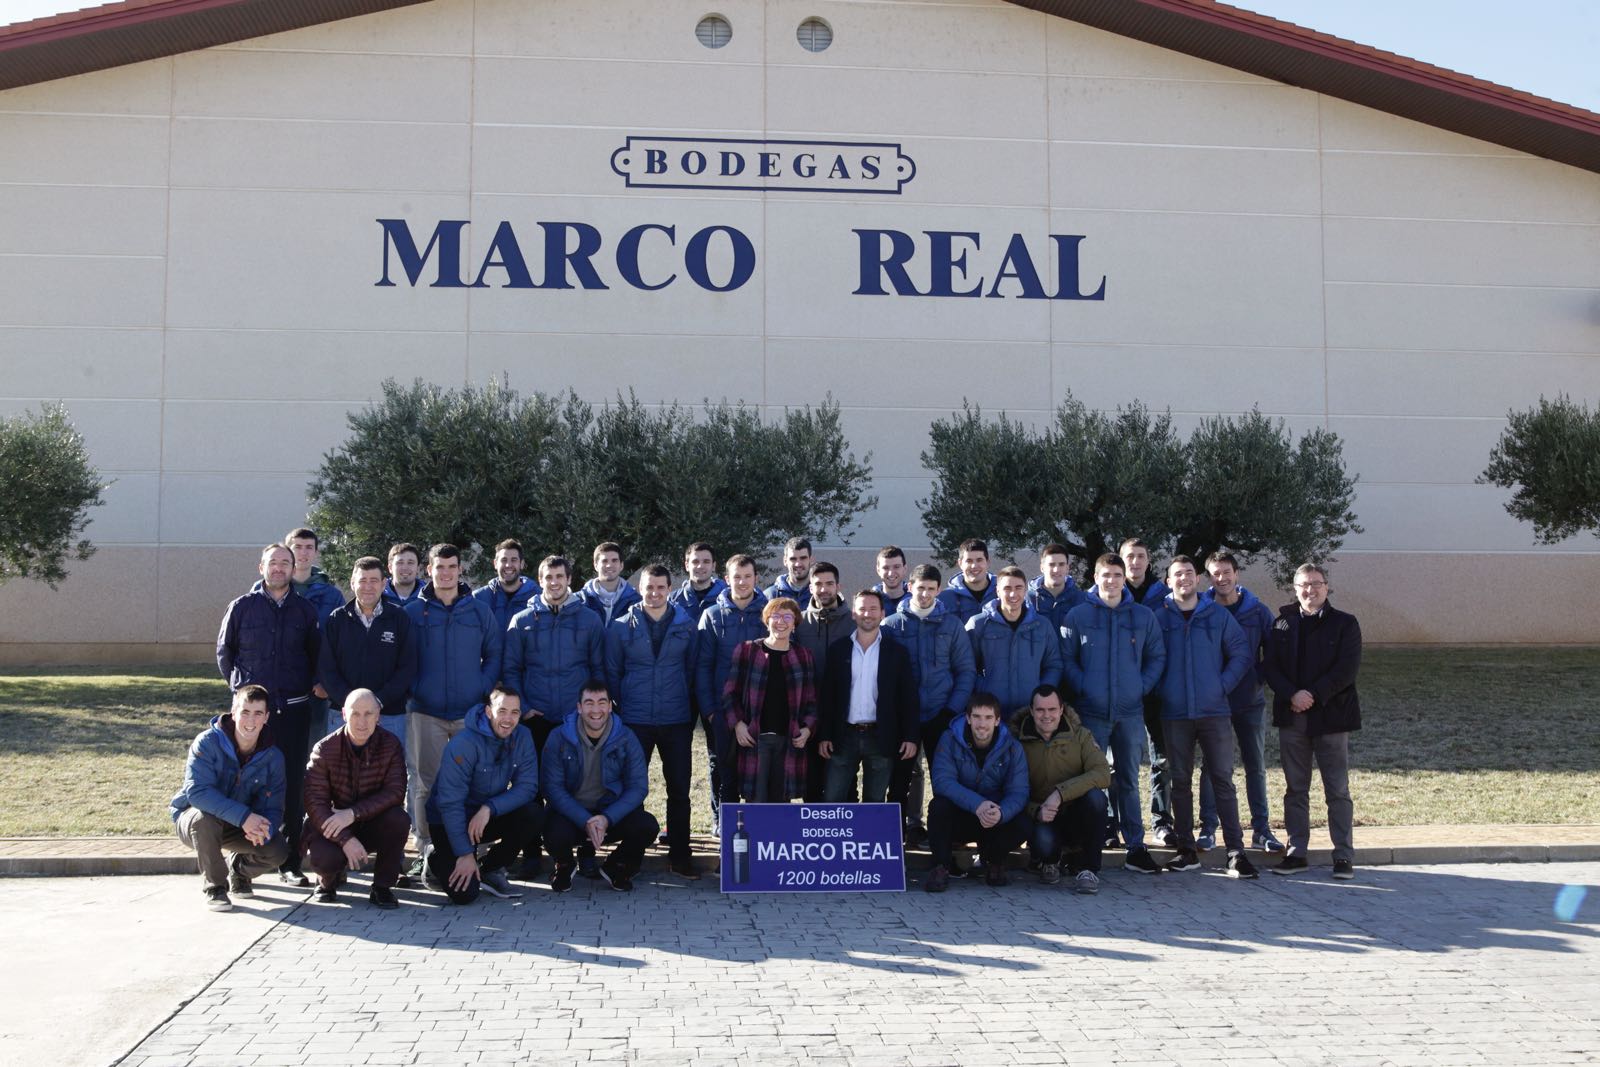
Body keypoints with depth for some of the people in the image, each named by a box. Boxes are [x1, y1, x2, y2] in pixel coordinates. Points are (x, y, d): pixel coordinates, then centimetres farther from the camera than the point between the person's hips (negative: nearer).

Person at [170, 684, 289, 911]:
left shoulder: (272, 756, -11)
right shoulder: (207, 742, -23)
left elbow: (273, 808, -13)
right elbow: (197, 791, -35)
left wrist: (263, 829, -38)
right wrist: (243, 816, -45)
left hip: (242, 826, 3)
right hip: (192, 818, -3)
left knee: (278, 852, -20)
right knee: (205, 819, -38)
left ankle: (237, 869, 16)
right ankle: (214, 886, -15)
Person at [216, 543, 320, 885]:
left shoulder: (305, 609, 6)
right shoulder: (242, 607, 3)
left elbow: (315, 655, 15)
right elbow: (224, 652, 13)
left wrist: (305, 688, 6)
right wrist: (240, 688, 9)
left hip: (294, 709, 1)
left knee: (293, 785, 2)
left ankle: (290, 863, 8)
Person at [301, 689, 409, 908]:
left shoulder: (391, 745, -12)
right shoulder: (324, 750, -14)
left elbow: (395, 792, -19)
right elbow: (315, 802, -18)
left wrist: (353, 813, -32)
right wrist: (346, 840, -31)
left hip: (374, 825, 1)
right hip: (333, 826, -1)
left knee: (399, 820, -31)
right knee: (322, 856, -32)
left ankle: (382, 886, -8)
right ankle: (329, 879, 9)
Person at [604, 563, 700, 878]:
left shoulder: (686, 626, 4)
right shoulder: (621, 628, 0)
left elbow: (692, 669, 9)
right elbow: (612, 673, 6)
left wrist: (687, 704, 7)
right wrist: (620, 708, 4)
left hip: (677, 721, 1)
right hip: (635, 721, -1)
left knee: (679, 790, 5)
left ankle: (679, 855, 15)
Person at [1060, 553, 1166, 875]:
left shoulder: (1144, 616, 7)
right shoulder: (1078, 615, 1)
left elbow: (1157, 657, 11)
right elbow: (1066, 659, 2)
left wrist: (1143, 686, -2)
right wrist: (1083, 688, -9)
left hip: (1130, 712, 2)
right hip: (1091, 712, -2)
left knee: (1128, 780, 8)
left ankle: (1136, 848, 13)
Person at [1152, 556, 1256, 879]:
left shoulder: (1218, 615, 4)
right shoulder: (1159, 617, 4)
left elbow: (1241, 653, 5)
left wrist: (1223, 685, -4)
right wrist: (1161, 689, -2)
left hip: (1214, 711, -1)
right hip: (1175, 713, 1)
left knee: (1223, 780, -2)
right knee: (1180, 782, 7)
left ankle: (1236, 851, 0)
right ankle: (1187, 850, 15)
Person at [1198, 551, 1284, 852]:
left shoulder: (1259, 612, 0)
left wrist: (1260, 680, -5)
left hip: (1250, 702, 1)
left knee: (1256, 766, 7)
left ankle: (1261, 829, 14)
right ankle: (1208, 828, 10)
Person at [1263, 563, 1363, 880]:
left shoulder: (1344, 624, 2)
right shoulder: (1282, 624, 9)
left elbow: (1347, 669, -8)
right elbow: (1270, 666, 2)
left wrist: (1314, 695, -16)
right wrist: (1291, 695, -14)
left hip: (1331, 716, -3)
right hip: (1292, 718, 3)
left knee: (1337, 790, 0)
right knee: (1295, 789, 8)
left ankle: (1343, 855, 6)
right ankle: (1296, 852, 15)